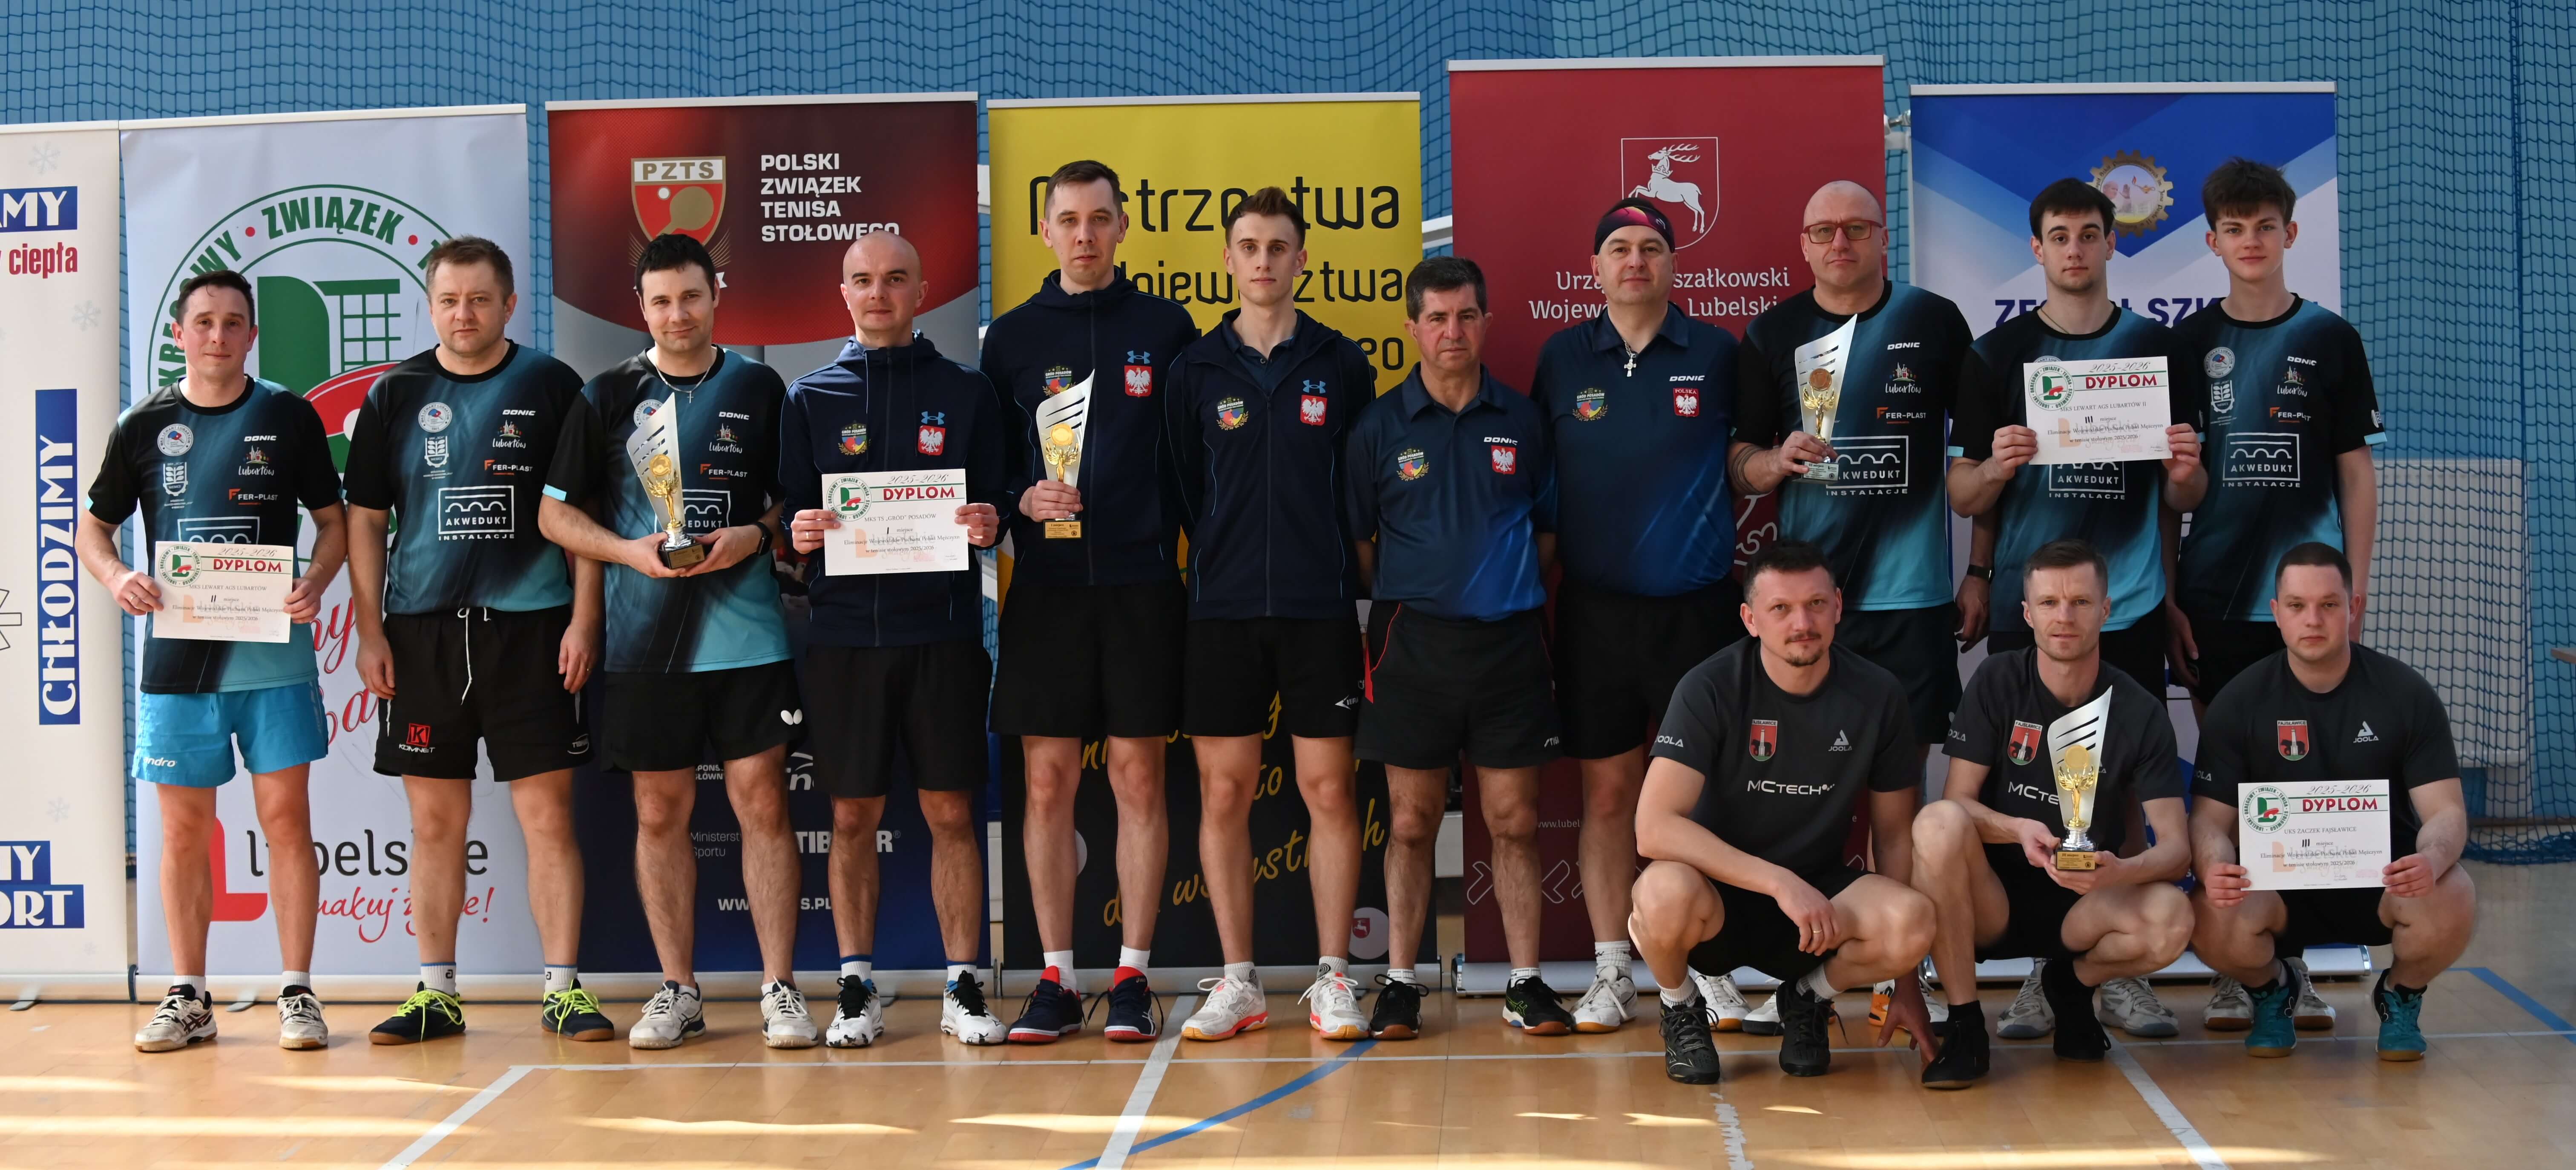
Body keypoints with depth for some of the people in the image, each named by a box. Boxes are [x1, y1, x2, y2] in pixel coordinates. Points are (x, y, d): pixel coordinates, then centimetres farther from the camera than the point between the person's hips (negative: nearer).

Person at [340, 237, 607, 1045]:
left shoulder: (551, 386, 3)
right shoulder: (396, 395, 8)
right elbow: (364, 521, 10)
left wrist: (584, 621, -6)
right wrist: (369, 634, 2)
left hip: (530, 628, -2)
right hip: (421, 630, 2)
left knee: (547, 813, -3)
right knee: (436, 820, 7)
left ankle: (565, 990, 4)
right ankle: (436, 993, 15)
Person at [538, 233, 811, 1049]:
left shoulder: (760, 389, 7)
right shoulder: (608, 398, 7)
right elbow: (557, 514, 8)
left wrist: (756, 535, -9)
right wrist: (631, 552, -8)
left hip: (748, 635, -1)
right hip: (645, 639, 1)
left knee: (762, 801, -3)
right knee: (660, 813, 6)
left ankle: (780, 989, 3)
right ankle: (677, 991, 15)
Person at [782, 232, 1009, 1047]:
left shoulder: (965, 392, 9)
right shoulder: (809, 398, 10)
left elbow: (993, 507, 9)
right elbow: (788, 510, 10)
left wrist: (988, 523, -14)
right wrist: (799, 531, -13)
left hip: (944, 629, 0)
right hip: (844, 633, 1)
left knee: (953, 812, 1)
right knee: (853, 817, 4)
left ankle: (963, 987, 9)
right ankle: (857, 988, 12)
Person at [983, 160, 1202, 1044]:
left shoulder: (1165, 329, 6)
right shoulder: (1012, 337, 8)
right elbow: (985, 464, 10)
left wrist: (1193, 555, -1)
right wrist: (1022, 499, -10)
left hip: (1142, 581, -1)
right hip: (1046, 584, 1)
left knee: (1138, 777, 1)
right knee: (1047, 781, 2)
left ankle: (1132, 979, 8)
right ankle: (1056, 980, 10)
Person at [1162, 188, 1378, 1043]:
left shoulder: (1342, 366, 5)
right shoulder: (1196, 370, 6)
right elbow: (1181, 492, 9)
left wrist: (1343, 570, 2)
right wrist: (1220, 566, 4)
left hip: (1321, 610, -1)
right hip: (1223, 611, 1)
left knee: (1328, 788, 1)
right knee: (1224, 791, 2)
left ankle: (1333, 979, 9)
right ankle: (1238, 982, 11)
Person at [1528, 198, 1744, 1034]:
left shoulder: (1718, 354, 3)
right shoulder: (1562, 359, 6)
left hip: (1699, 604, -1)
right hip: (1596, 608, 1)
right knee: (1607, 791, 5)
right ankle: (1611, 972, 13)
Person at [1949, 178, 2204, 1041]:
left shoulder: (2158, 351, 8)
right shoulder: (1998, 355, 6)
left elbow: (2182, 501, 10)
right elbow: (1962, 498, 4)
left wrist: (2186, 473, -13)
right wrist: (1998, 466, -17)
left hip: (2129, 606, 0)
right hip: (2025, 609, 0)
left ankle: (2126, 969, 11)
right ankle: (2045, 969, 10)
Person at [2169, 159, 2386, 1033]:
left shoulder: (2329, 340, 4)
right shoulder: (2187, 345, 6)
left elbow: (2356, 471, 5)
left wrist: (2356, 590, -2)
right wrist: (2165, 598, 0)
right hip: (2215, 599, 1)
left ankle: (2294, 961, 10)